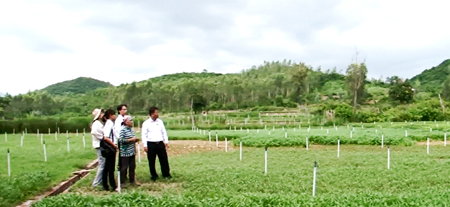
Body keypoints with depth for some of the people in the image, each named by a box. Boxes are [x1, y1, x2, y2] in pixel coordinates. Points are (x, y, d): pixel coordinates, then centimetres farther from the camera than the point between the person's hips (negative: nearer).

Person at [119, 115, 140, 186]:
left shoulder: (131, 129, 12)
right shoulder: (123, 130, -12)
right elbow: (121, 140, -20)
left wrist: (136, 139, 2)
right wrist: (131, 139, -19)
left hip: (132, 151, 8)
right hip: (125, 152, -8)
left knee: (132, 166, 12)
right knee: (124, 167, 0)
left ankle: (132, 180, 23)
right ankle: (122, 182, 10)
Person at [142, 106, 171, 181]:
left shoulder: (160, 122, 8)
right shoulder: (146, 123, -4)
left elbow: (164, 132, 13)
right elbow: (144, 135, -5)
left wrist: (166, 141, 7)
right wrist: (145, 145, -9)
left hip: (160, 143, 3)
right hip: (151, 144, -3)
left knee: (164, 159, 6)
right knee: (151, 161, 6)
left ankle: (166, 174, 18)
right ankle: (154, 175, 21)